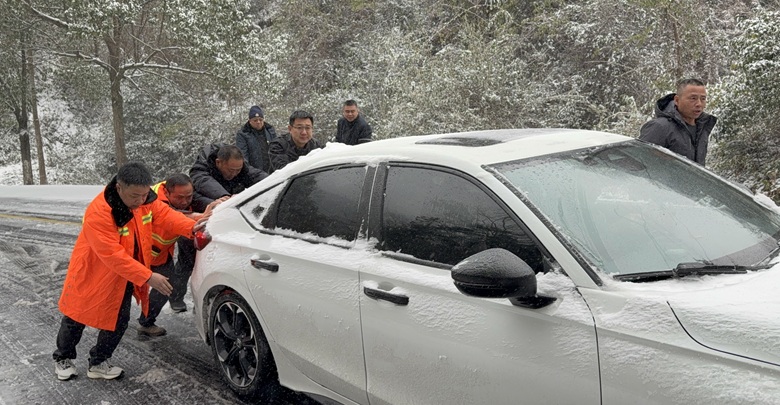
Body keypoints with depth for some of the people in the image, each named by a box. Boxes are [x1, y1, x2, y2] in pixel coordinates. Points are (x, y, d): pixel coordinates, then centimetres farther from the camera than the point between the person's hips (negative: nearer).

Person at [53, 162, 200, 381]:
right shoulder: (98, 212, -36)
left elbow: (165, 214, -9)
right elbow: (113, 255, -37)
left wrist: (192, 227, -29)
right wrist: (148, 277, -38)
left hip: (124, 278, 5)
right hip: (93, 274, -5)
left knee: (118, 321, 10)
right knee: (76, 319, 15)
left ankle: (99, 363, 30)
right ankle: (62, 359, 41)